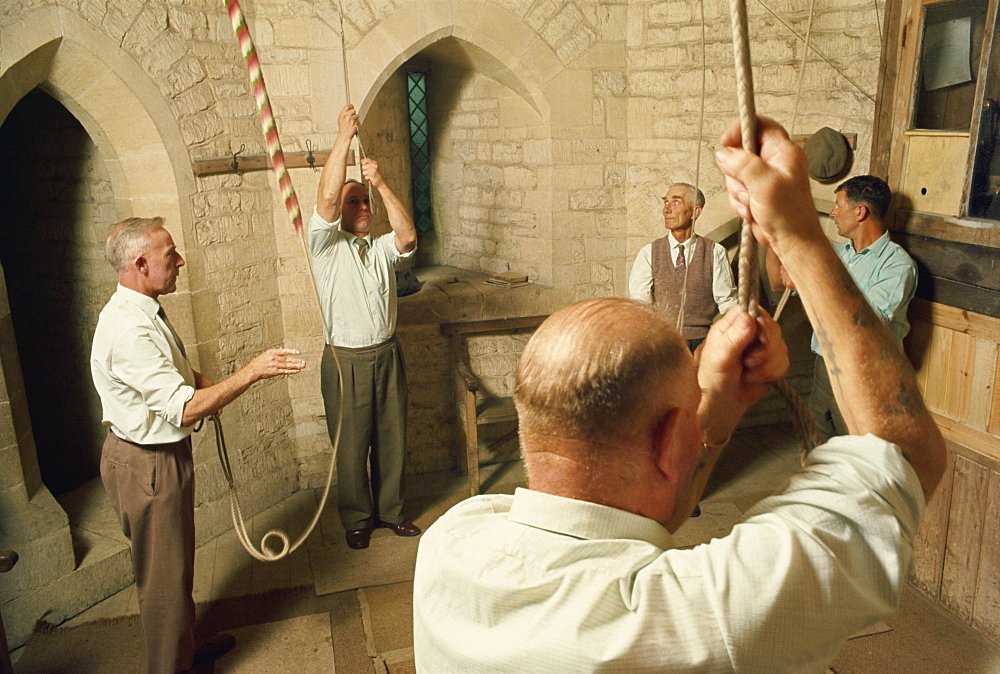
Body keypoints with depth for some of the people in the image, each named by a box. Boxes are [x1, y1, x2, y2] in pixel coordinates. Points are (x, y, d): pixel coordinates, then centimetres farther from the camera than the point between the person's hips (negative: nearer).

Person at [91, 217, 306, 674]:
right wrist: (252, 372, -31)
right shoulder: (127, 330, -29)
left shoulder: (144, 311, 4)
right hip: (146, 465, -10)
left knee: (176, 566, 25)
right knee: (163, 576, 8)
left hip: (163, 455, 10)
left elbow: (175, 371, 21)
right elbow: (184, 409, -33)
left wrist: (205, 386, 1)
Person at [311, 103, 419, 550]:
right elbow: (326, 199, -19)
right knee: (351, 445, 7)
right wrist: (343, 137, -20)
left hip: (386, 356, 4)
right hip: (345, 361, -4)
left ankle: (391, 510, 31)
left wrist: (380, 183, -17)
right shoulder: (327, 245, -3)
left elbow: (408, 237, -12)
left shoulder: (381, 248, 10)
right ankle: (357, 519, 25)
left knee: (392, 439, 13)